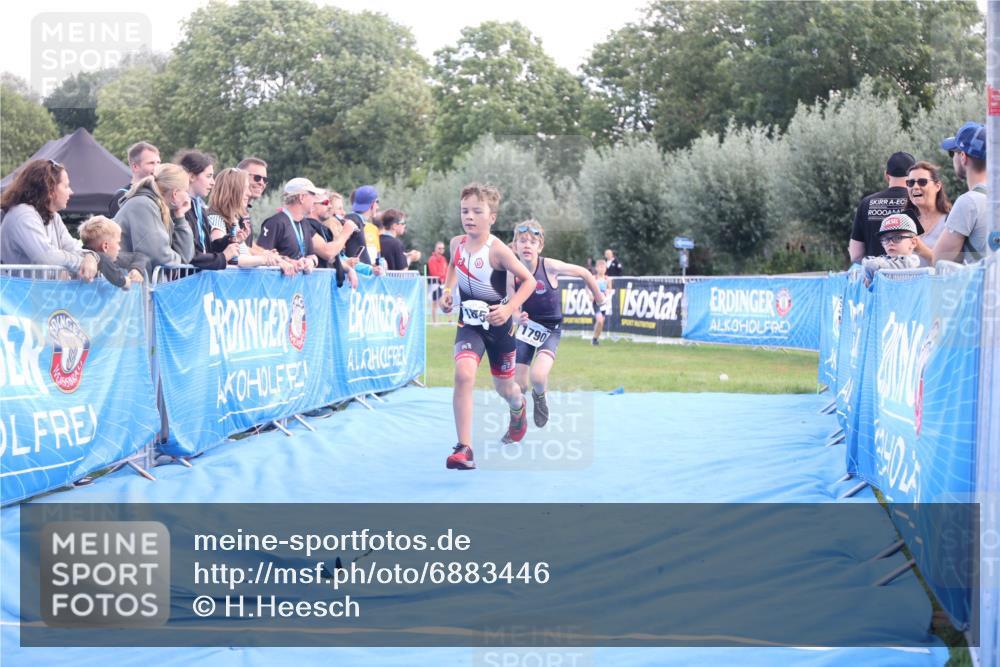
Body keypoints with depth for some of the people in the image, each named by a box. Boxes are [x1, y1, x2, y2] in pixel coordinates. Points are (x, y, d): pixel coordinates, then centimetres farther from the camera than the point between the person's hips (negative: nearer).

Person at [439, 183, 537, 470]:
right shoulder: (457, 243, -6)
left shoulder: (497, 249, -21)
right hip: (470, 322, 2)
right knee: (463, 373, -25)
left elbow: (528, 280, -14)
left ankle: (519, 408, 57)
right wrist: (447, 290, 4)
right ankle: (464, 449, -24)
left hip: (498, 323, -2)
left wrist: (509, 308, -24)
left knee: (504, 387, 15)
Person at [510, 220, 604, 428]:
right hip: (527, 326, 3)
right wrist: (517, 317, -27)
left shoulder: (549, 266, -20)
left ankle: (540, 397, 12)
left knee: (538, 376, -26)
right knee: (519, 385, 0)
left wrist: (599, 297, 7)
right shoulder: (512, 274, -12)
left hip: (550, 329, -3)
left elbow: (583, 273, -6)